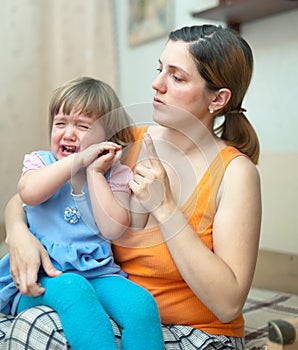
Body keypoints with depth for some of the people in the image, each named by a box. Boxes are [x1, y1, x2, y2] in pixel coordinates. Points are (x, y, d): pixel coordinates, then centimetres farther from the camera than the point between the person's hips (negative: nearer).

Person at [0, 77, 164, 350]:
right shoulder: (40, 161, 11)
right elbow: (29, 193, -15)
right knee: (72, 288, -35)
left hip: (97, 273, 1)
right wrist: (80, 159, -13)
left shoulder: (115, 175, 7)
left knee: (141, 304, -27)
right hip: (40, 276, 0)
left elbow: (113, 229, -10)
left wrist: (94, 172, -8)